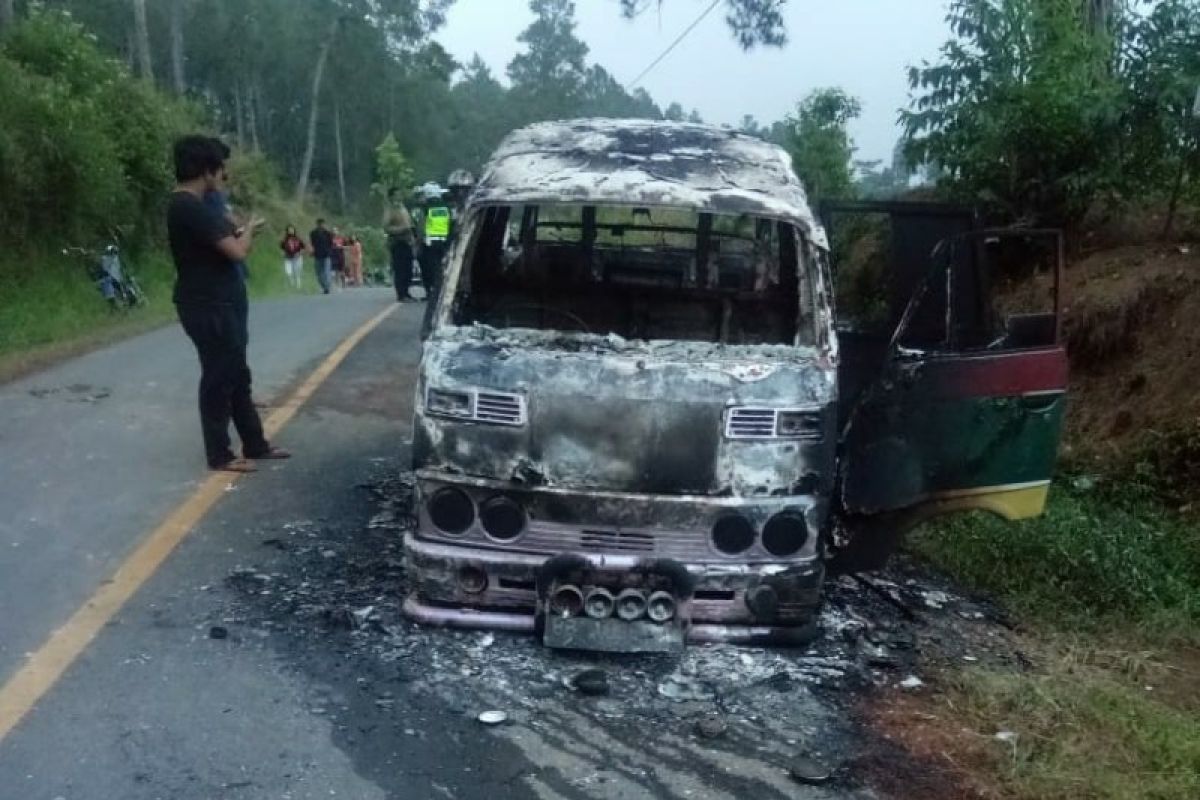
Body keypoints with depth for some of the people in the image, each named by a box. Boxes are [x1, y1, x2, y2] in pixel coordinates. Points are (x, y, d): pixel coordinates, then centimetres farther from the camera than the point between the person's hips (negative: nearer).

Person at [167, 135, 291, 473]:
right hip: (209, 308, -10)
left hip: (219, 305, 10)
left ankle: (255, 444, 25)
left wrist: (240, 231, 10)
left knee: (237, 377, 16)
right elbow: (237, 251, -24)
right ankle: (219, 455, 10)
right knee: (219, 379, -1)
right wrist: (249, 229, -5)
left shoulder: (187, 205, 12)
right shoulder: (192, 208, -21)